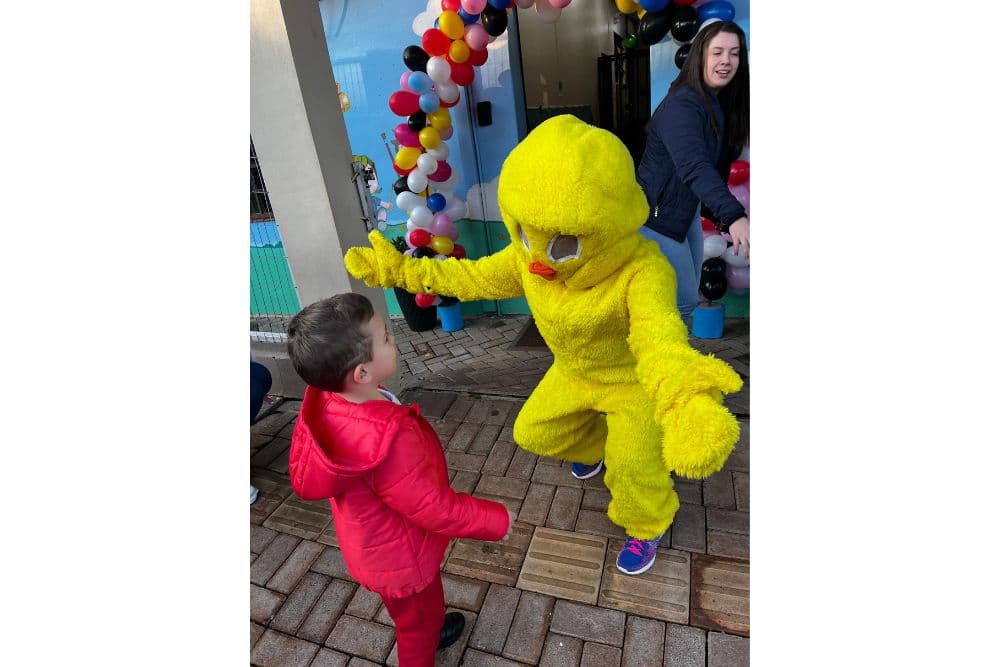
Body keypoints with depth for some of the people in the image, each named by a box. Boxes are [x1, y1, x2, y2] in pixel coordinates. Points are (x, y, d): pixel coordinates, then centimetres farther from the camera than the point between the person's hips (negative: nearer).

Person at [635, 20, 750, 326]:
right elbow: (695, 167, -40)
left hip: (687, 209, 9)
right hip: (656, 214, -9)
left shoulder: (722, 104, 5)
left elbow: (717, 162, 13)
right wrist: (733, 216, -52)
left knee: (686, 297, 16)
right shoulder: (682, 106, -24)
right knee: (683, 301, -6)